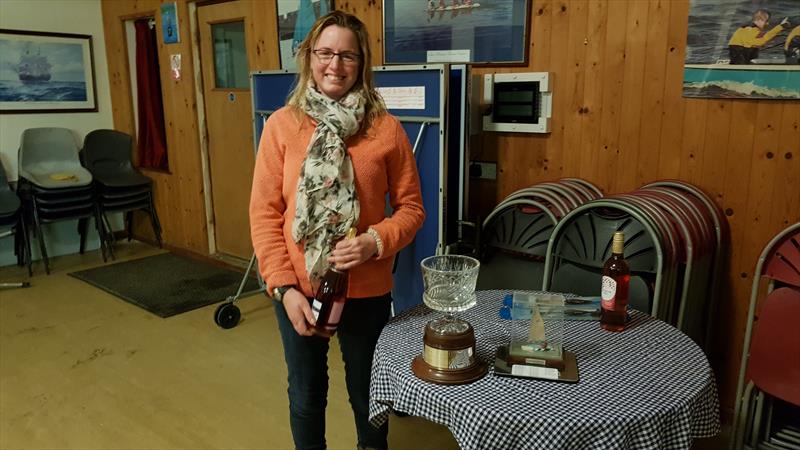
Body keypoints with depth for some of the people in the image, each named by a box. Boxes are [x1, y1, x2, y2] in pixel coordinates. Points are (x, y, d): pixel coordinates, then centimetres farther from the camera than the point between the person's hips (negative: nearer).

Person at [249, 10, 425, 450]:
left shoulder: (386, 128, -6)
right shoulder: (281, 125, -5)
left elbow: (411, 206, -1)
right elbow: (264, 213, -5)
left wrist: (376, 241, -20)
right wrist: (284, 286, -12)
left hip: (365, 291, 0)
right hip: (298, 290, 1)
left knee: (367, 395, 19)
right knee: (305, 396, 20)